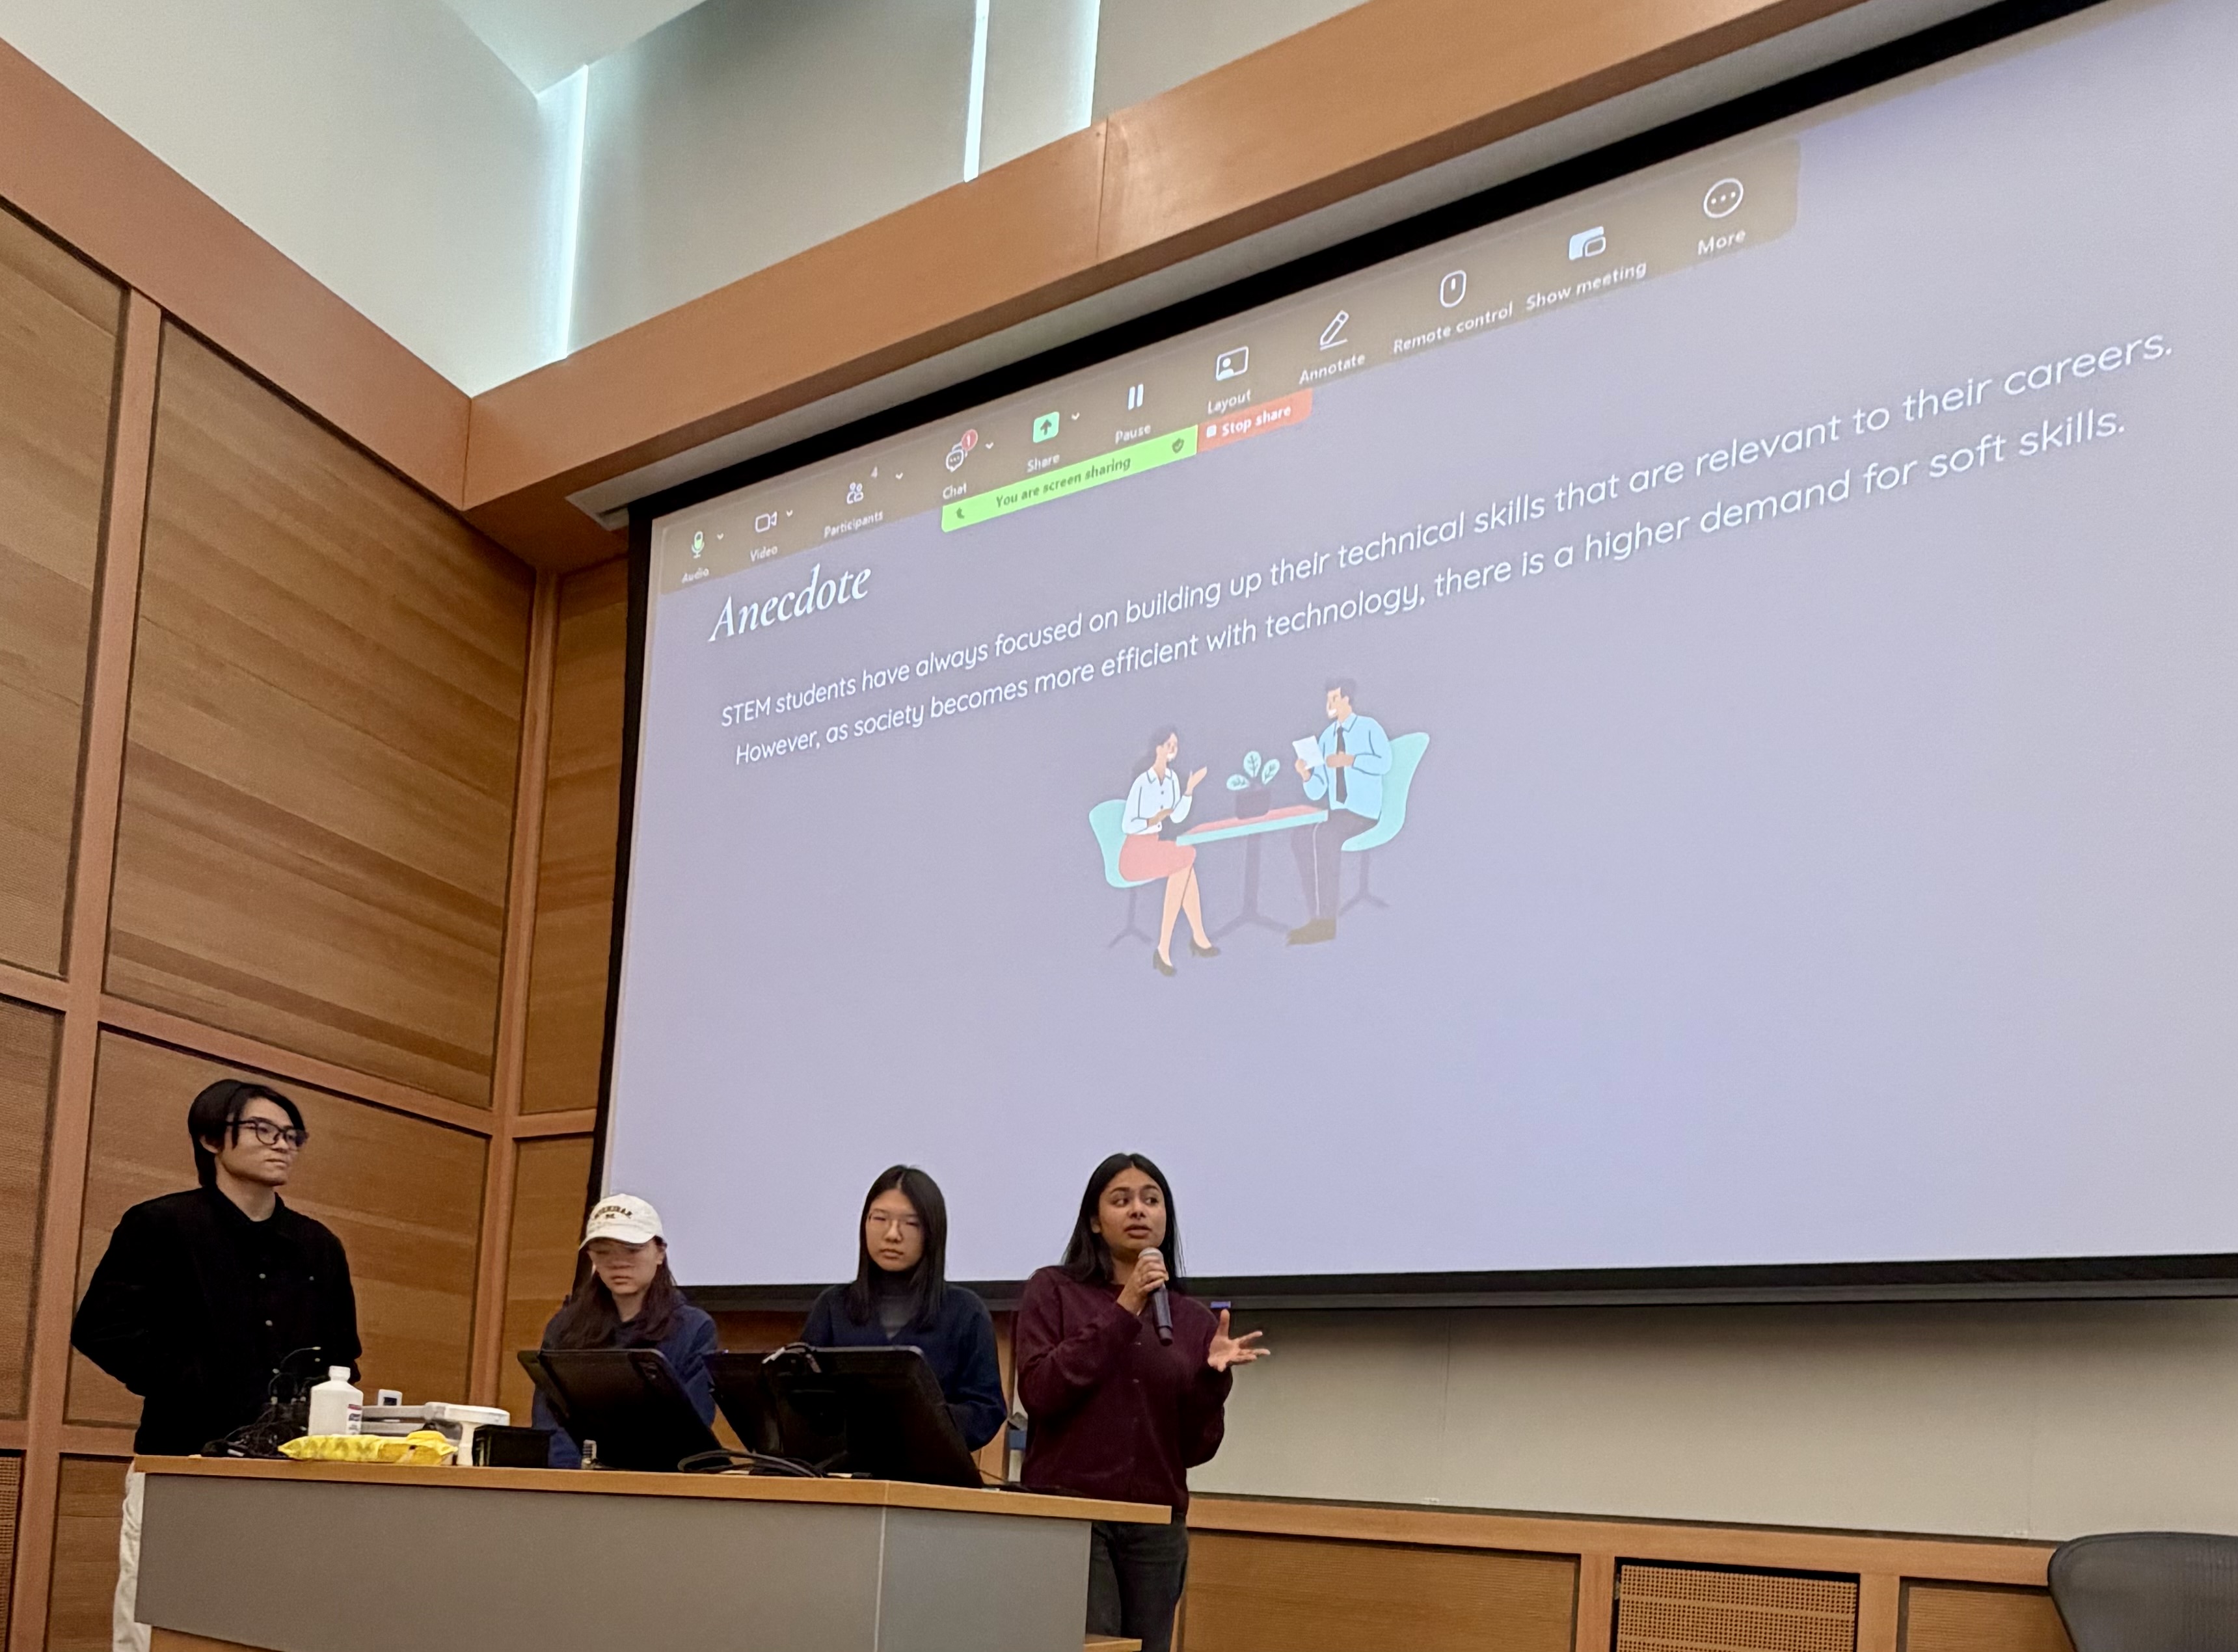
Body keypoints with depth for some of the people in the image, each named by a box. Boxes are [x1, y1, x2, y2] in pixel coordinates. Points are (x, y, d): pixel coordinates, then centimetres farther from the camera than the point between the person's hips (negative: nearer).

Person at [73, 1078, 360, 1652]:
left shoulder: (319, 1246, 15)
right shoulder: (161, 1225, 1)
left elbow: (342, 1354, 23)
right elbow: (101, 1328, -9)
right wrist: (196, 1390, -14)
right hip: (182, 1464, -4)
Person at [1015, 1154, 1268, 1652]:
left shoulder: (1194, 1320, 11)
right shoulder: (1053, 1290, 4)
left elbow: (1196, 1447, 8)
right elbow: (1039, 1392, -11)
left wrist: (1214, 1375, -10)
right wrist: (1122, 1312, -12)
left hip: (1156, 1526, 4)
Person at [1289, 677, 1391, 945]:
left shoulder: (1369, 728, 0)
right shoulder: (1327, 737, 15)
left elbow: (1384, 763, -19)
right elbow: (1317, 792, 13)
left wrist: (1349, 760, -22)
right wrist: (1306, 775, -8)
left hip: (1364, 812, -6)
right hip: (1337, 812, 6)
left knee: (1323, 835, -31)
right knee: (1300, 836, -21)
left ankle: (1324, 919, -27)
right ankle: (1318, 916, -21)